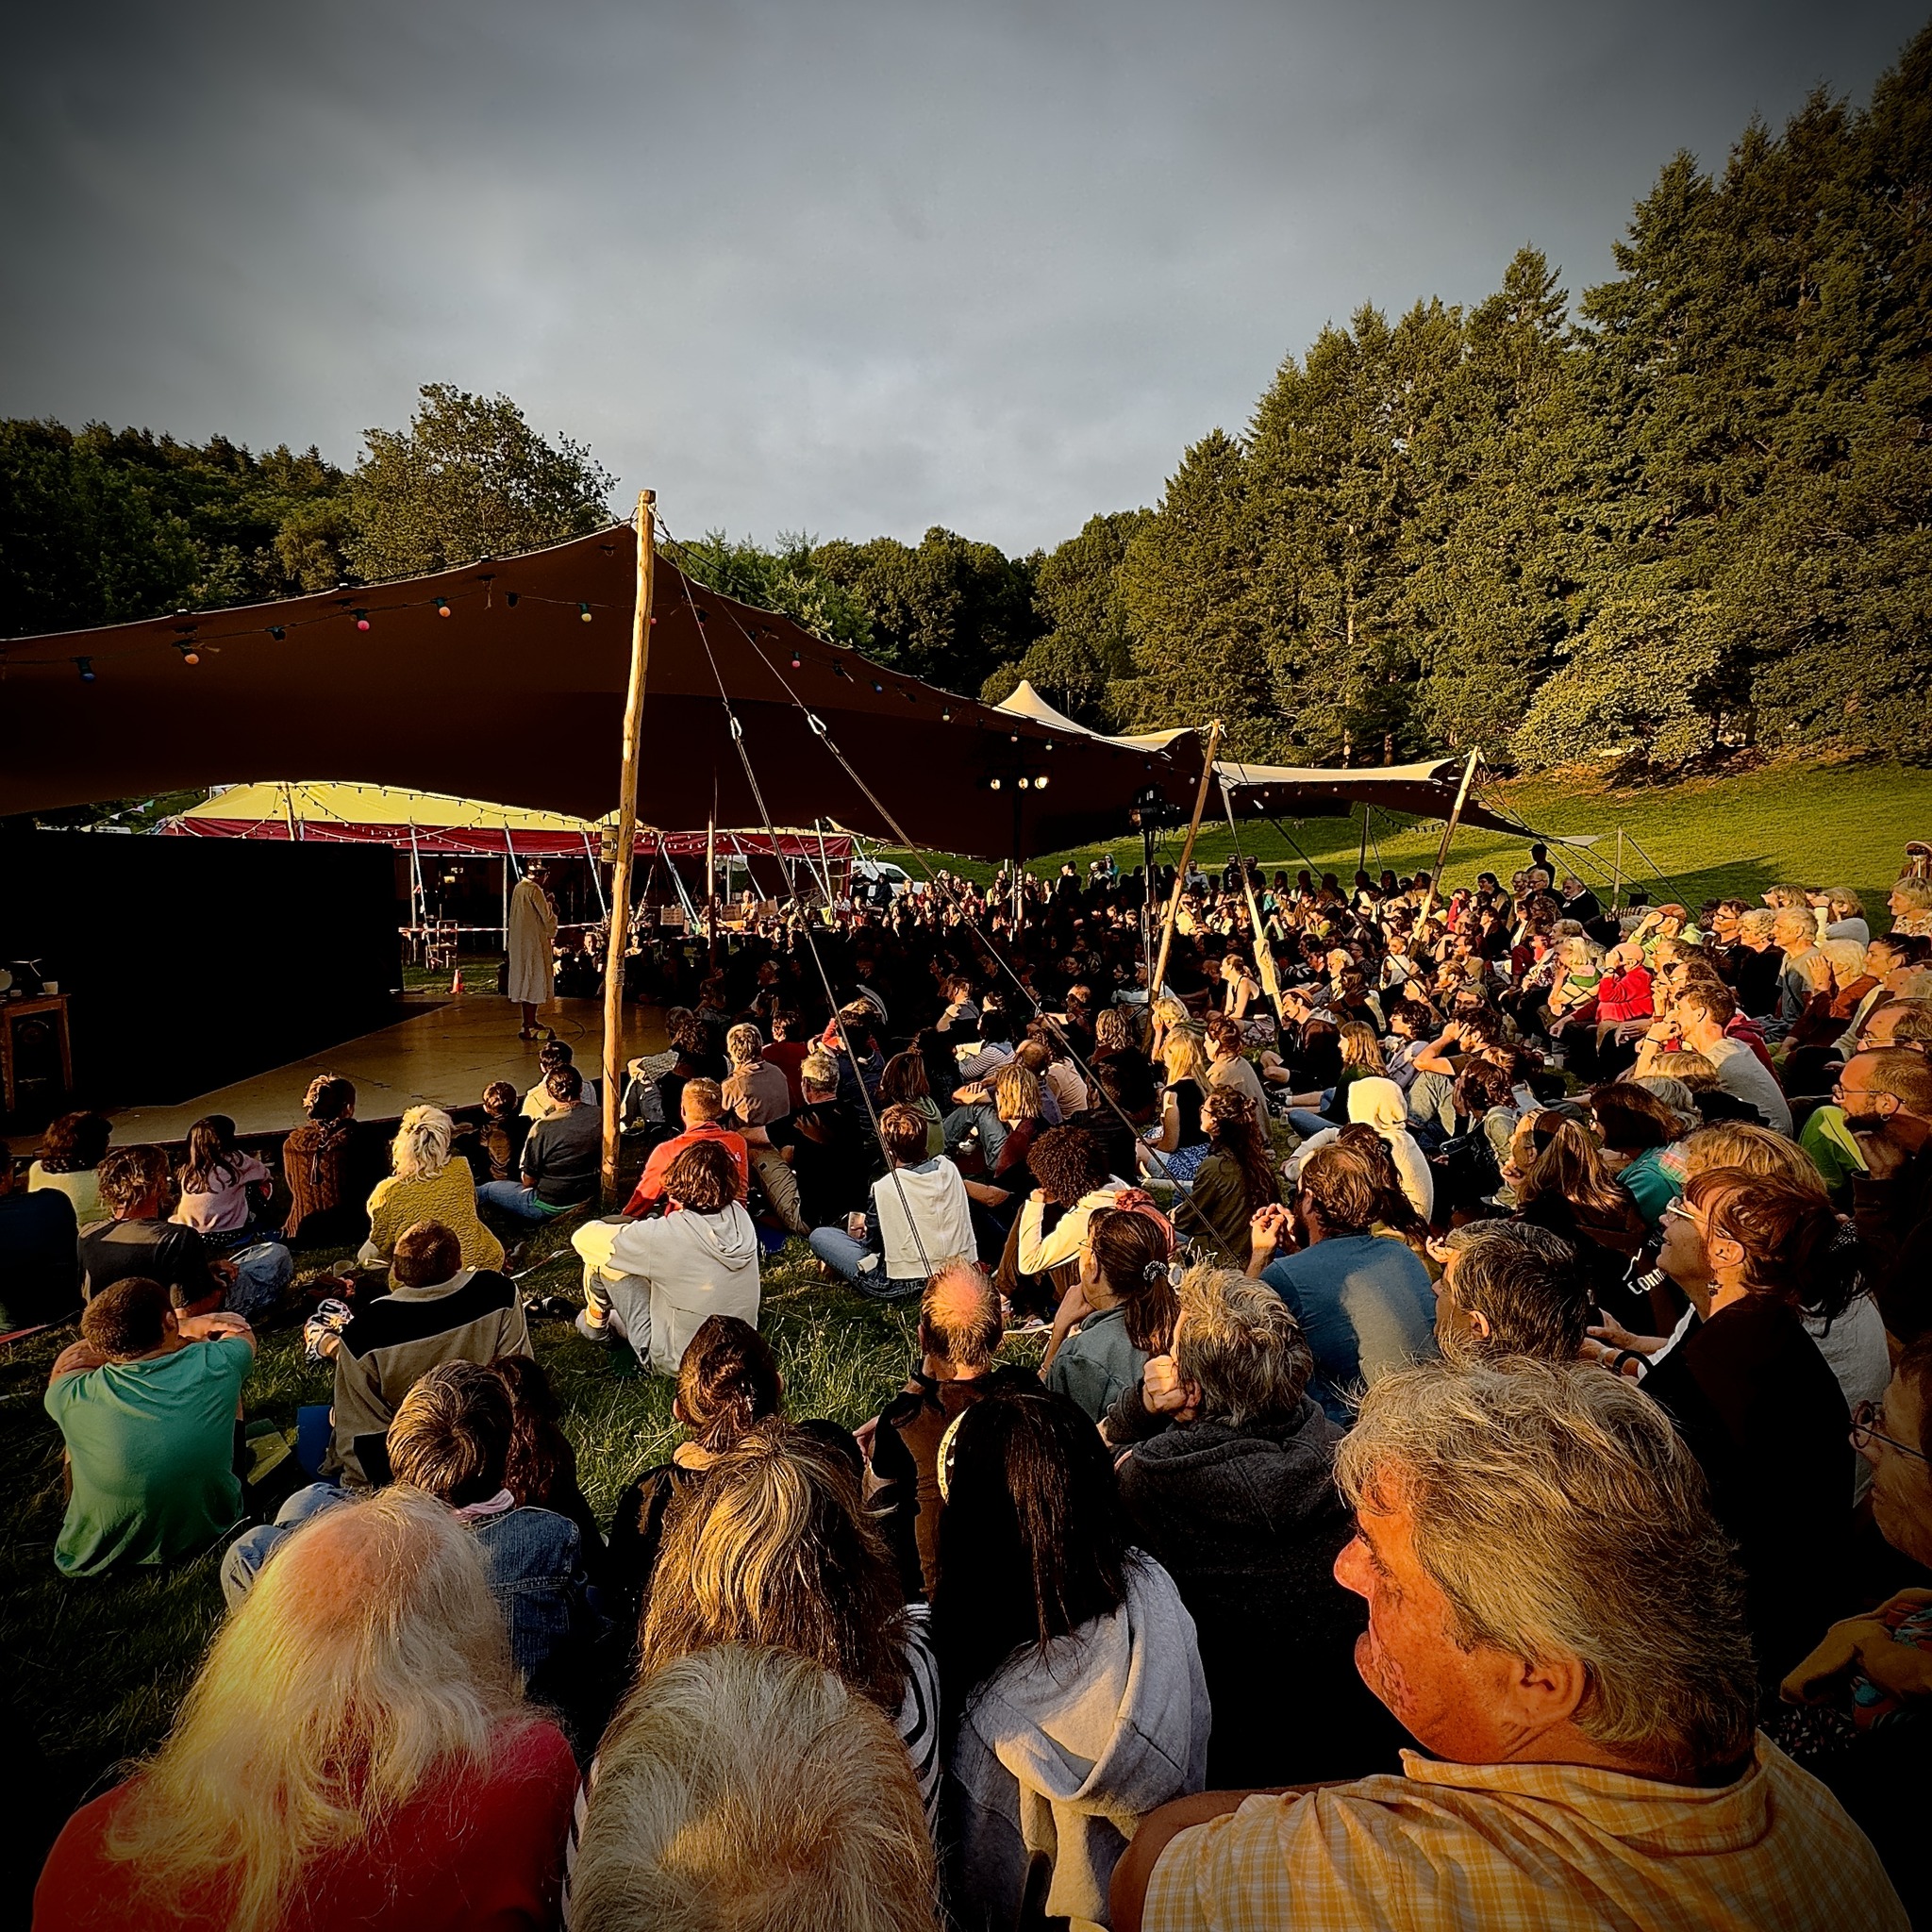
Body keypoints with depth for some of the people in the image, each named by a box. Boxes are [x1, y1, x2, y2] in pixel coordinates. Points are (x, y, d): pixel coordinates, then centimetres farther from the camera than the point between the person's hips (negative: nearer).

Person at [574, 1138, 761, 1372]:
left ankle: (595, 1324, 29)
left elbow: (583, 1237, -15)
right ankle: (615, 1325, 40)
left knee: (602, 1258, 1)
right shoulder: (740, 1216, -13)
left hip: (678, 1363, -6)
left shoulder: (667, 1235, -28)